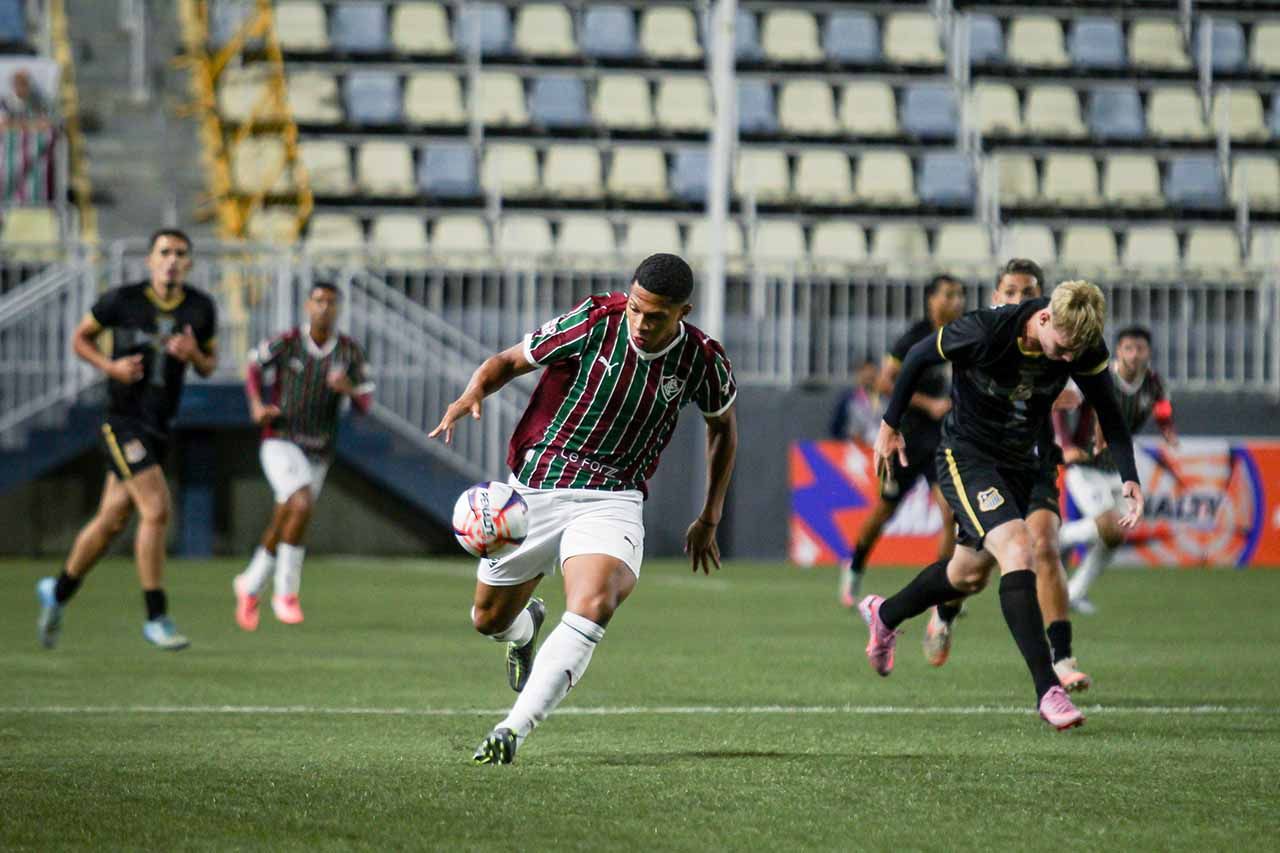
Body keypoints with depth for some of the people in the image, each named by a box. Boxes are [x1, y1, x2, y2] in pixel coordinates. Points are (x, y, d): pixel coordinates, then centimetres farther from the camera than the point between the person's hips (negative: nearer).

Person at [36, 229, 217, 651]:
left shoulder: (201, 308, 1)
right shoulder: (122, 300, -10)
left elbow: (208, 366, 12)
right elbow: (80, 338, 5)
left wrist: (194, 354, -12)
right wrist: (111, 366, -13)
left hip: (158, 429, 6)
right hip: (123, 422, -6)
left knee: (112, 522, 14)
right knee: (157, 510, -19)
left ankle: (58, 592, 37)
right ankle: (156, 618, -12)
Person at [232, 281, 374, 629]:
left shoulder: (350, 351, -4)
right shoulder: (287, 342, -10)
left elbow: (364, 405, -2)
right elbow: (255, 363, 11)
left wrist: (349, 388, -26)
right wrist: (256, 405, -7)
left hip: (317, 455, 4)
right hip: (281, 444, -4)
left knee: (281, 529, 13)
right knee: (302, 507, -27)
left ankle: (250, 585, 41)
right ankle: (286, 592, -13)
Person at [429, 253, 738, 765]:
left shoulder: (702, 361, -7)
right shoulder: (594, 322, -13)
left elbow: (722, 425, 14)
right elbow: (510, 361, -2)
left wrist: (710, 519, 15)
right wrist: (472, 394, -25)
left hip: (611, 498, -1)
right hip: (533, 487, 1)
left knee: (593, 608, -30)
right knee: (489, 620, 13)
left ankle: (513, 729, -31)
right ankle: (527, 625, 52)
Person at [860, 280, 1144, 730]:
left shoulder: (1084, 347, -17)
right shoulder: (984, 332, -30)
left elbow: (1109, 414, -3)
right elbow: (919, 356, -12)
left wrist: (1129, 478, -15)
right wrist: (890, 425, -1)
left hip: (1018, 463, 6)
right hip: (966, 458, -6)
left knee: (970, 575, 20)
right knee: (1017, 551, -25)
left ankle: (884, 614, 49)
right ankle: (1048, 690, -27)